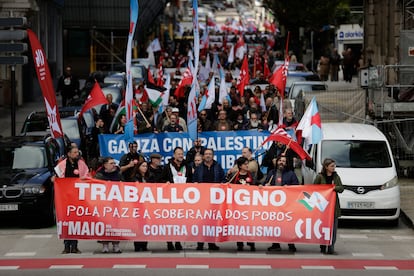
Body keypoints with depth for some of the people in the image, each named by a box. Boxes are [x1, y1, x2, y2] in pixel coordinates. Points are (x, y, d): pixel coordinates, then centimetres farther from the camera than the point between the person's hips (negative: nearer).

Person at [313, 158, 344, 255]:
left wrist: (334, 188, -13)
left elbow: (341, 188, 3)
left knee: (333, 227, -4)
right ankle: (323, 247, 7)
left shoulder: (336, 176, 9)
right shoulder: (320, 177, 0)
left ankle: (331, 247, -3)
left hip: (334, 204, 2)